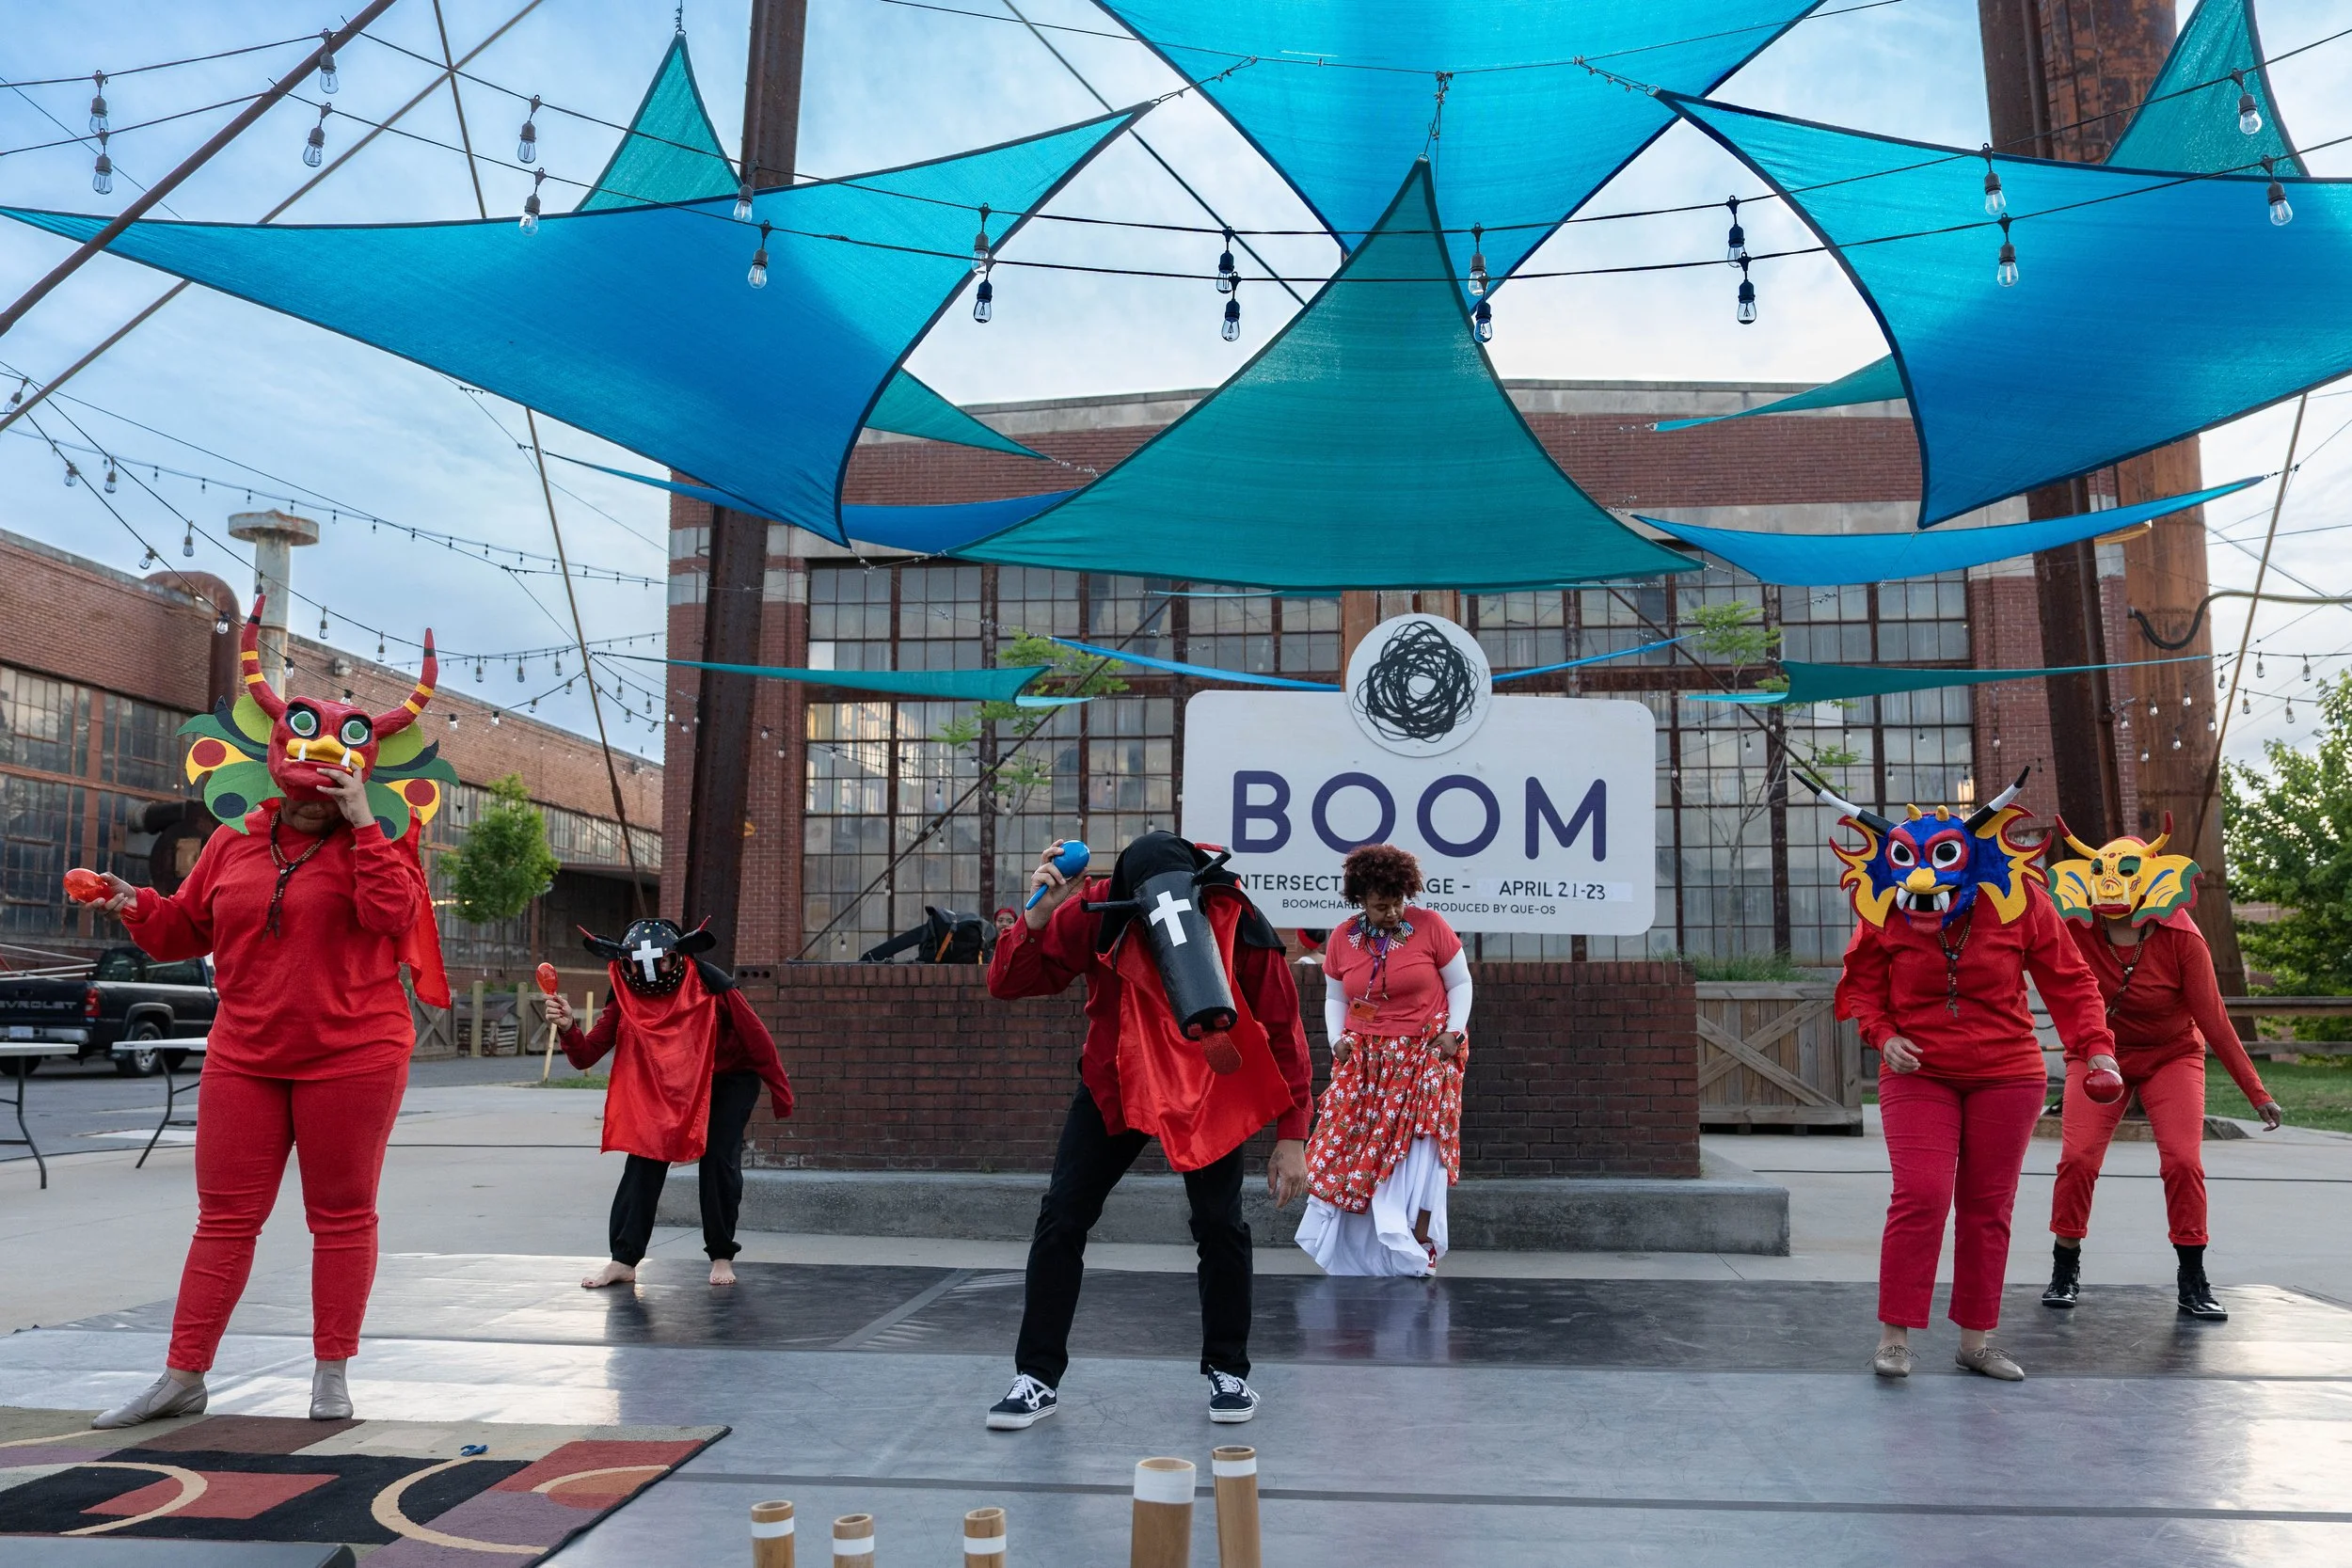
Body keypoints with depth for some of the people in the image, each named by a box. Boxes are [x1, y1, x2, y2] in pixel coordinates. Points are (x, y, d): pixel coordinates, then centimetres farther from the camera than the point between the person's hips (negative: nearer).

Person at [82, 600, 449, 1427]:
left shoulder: (375, 841, -3)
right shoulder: (234, 842, 9)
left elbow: (393, 914, -21)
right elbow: (189, 928, 16)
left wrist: (362, 825, -22)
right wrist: (139, 907, -3)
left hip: (351, 1058, -4)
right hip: (245, 1057, 4)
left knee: (342, 1216, 5)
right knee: (224, 1217, 9)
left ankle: (332, 1376, 17)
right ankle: (183, 1377, 18)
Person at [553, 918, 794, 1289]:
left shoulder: (712, 986, -31)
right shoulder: (624, 997, -21)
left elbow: (757, 1039, -19)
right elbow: (585, 1057, -24)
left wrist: (780, 1093, -11)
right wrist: (568, 1028, -46)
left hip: (730, 1080, -3)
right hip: (665, 1085, 3)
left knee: (718, 1161, -12)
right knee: (644, 1157, -8)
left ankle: (722, 1256, 5)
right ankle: (624, 1260, -1)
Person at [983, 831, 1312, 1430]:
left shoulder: (1241, 926, -24)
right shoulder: (1096, 912, -23)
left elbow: (1282, 1032, -14)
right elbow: (1007, 983, -19)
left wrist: (1290, 1137, -13)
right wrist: (1037, 915, -37)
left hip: (1209, 1094, -1)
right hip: (1114, 1086, 1)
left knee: (1221, 1225, -6)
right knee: (1061, 1220, -3)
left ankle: (1227, 1372, 16)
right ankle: (1038, 1377, 10)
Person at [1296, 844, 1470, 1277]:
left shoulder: (1430, 925, -6)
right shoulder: (1342, 940, 3)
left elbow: (1460, 984, 2)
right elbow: (1335, 998, 15)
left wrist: (1453, 1032, -9)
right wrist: (1337, 1039, -1)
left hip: (1425, 1054, -3)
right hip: (1364, 1059, 3)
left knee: (1419, 1149, -10)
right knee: (1352, 1147, -1)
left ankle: (1419, 1250, -2)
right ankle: (1354, 1253, 10)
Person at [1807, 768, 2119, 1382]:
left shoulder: (2019, 903, -8)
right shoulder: (1883, 914, -7)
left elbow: (2068, 980, 1)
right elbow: (1862, 986, 6)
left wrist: (2095, 1046, -10)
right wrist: (1883, 1036, -11)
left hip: (2006, 1078, 1)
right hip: (1917, 1077, -1)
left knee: (1988, 1207, 7)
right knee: (1920, 1196, -13)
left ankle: (1976, 1341, 20)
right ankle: (1895, 1336, -2)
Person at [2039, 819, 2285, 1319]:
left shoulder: (2181, 938, -20)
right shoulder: (2076, 930, -16)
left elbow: (2212, 1019, -14)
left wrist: (2256, 1092, -12)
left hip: (2172, 1056, 0)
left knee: (2183, 1162, -13)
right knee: (2077, 1159, -12)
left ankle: (2194, 1285, 3)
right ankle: (2065, 1272, 5)